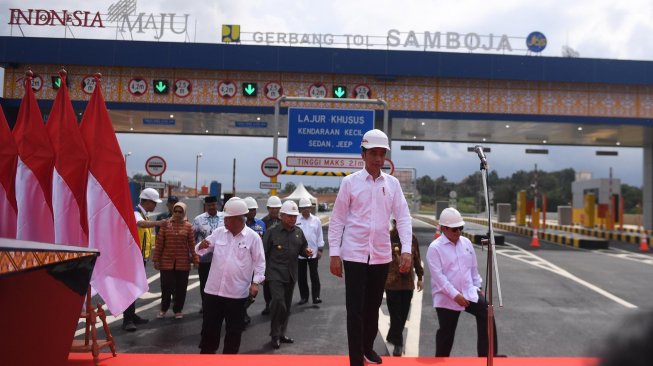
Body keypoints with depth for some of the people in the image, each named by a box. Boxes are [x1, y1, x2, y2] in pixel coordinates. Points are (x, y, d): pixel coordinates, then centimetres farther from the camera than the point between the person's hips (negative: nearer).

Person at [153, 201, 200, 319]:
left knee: (180, 287, 7)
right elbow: (159, 243, 0)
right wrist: (156, 259, -1)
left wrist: (195, 260, -2)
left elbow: (192, 244, 0)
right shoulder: (166, 224, 0)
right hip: (166, 261, 0)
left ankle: (178, 310, 21)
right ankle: (163, 309, 23)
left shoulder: (188, 226, 0)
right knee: (166, 286, 4)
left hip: (183, 262, 0)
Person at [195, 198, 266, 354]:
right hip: (213, 289, 3)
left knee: (233, 328, 9)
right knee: (209, 325, 12)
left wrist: (255, 282, -12)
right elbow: (202, 250, 8)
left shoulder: (253, 237, -7)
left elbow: (259, 262, -3)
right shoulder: (219, 232, 3)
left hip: (237, 292, -3)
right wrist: (201, 246, -15)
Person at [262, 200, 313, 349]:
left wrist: (307, 252, -5)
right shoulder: (272, 231, -6)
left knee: (287, 305, 13)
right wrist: (263, 272, -6)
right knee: (279, 303, -15)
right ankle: (275, 335, 1)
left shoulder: (298, 232, 8)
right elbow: (264, 253, -4)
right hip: (275, 274, -5)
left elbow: (303, 248, 19)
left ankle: (281, 334, 27)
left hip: (291, 275, 5)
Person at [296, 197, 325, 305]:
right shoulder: (296, 221, -1)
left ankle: (316, 296, 6)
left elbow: (320, 236, 7)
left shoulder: (316, 221, 4)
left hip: (313, 253, 0)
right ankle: (304, 296, 17)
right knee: (301, 276, 7)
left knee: (314, 275, 1)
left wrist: (320, 250, 3)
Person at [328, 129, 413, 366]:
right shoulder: (350, 182, -5)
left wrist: (406, 250, -9)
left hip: (382, 255, 3)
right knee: (355, 309, -1)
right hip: (355, 254, -3)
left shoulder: (393, 183, 3)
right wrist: (334, 254, -6)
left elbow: (403, 217, 2)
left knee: (373, 306, 17)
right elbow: (337, 219, -3)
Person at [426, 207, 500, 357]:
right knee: (446, 332, 5)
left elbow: (473, 267, 16)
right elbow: (438, 276, -18)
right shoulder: (435, 248, -12)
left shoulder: (466, 242, 7)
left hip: (469, 292, 5)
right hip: (447, 297, -5)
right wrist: (455, 295, -22)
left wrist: (477, 286, 12)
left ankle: (487, 356, 1)